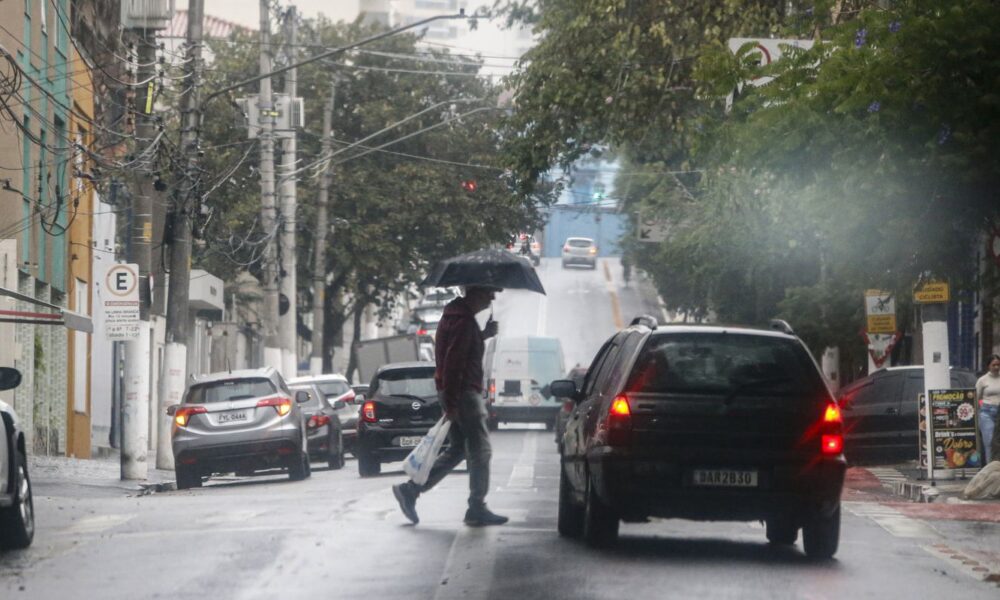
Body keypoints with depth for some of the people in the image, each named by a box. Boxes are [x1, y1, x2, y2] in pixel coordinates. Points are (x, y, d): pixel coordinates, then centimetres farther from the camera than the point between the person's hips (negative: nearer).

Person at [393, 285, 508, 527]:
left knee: (457, 450, 14)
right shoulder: (464, 321, -17)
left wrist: (482, 336, 12)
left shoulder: (455, 316, 15)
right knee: (480, 450, -3)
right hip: (463, 393, -10)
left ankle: (410, 490, 11)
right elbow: (453, 361, -22)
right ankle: (477, 510, 1)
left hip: (454, 394, 10)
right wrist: (451, 404, -23)